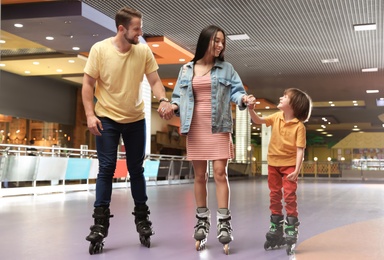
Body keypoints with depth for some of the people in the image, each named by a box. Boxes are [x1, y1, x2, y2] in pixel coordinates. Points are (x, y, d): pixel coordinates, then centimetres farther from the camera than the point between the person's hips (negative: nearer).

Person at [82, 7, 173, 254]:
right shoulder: (99, 49, -12)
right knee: (106, 168, -5)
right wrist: (90, 114, -15)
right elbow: (88, 84, -7)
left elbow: (155, 81, -5)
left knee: (136, 169, 10)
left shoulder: (144, 51, -8)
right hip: (107, 118, -2)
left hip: (136, 119, 2)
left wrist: (164, 100, -25)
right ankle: (100, 223, 2)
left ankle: (142, 218, 23)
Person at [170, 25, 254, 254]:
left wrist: (242, 99, -24)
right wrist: (174, 106, -11)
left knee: (220, 172, -9)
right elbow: (178, 96, 10)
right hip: (195, 127, 2)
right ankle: (202, 220, 16)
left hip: (218, 127, -2)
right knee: (200, 175, 6)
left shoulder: (226, 68, 7)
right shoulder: (186, 70, 10)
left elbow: (235, 89, -2)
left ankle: (224, 221, -5)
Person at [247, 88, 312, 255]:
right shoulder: (277, 117, -2)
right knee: (274, 197, 11)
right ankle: (276, 233, 23)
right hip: (273, 163, 5)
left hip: (289, 165, -5)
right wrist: (251, 109, -18)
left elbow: (300, 150, -18)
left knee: (289, 197, -8)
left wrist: (297, 170, -24)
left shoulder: (299, 126, -17)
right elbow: (258, 121, 1)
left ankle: (291, 236, 0)